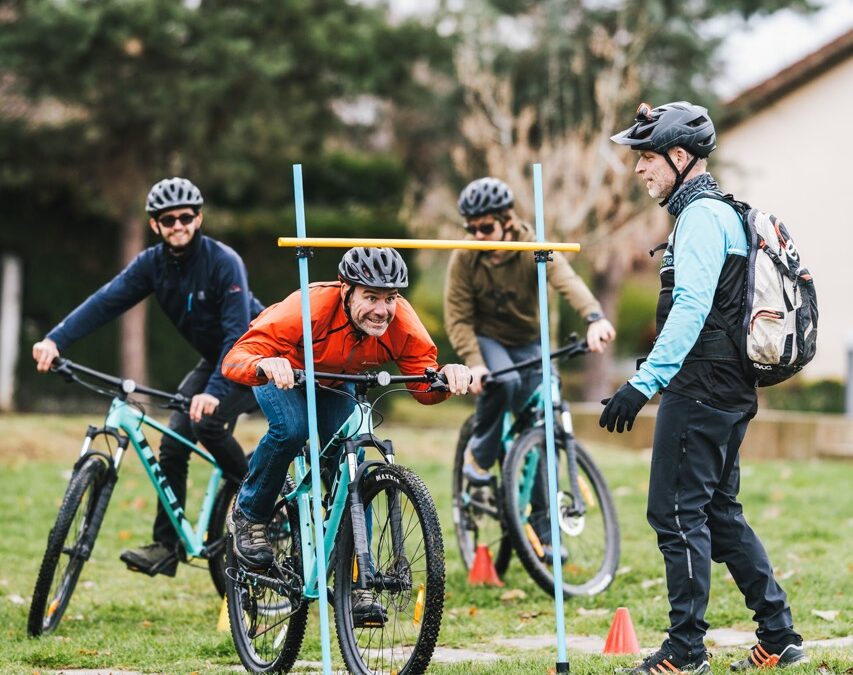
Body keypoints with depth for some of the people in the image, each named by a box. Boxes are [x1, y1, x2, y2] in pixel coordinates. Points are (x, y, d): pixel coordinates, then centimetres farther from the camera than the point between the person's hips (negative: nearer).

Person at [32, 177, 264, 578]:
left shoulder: (224, 262, -26)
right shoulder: (153, 264, -8)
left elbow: (238, 332, -33)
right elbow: (104, 302, -17)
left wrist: (214, 391, -45)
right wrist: (55, 340, -32)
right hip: (214, 360, 7)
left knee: (207, 421, -29)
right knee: (173, 443, -7)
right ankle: (166, 547, -3)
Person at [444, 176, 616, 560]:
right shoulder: (464, 259, -16)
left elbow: (567, 280, -38)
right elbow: (458, 318, -14)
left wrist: (594, 318, -58)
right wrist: (474, 363, -31)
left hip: (527, 344, 1)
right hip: (486, 339, -1)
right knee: (503, 381, -38)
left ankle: (543, 528, 7)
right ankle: (480, 454, -13)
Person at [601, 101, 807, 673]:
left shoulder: (703, 216, -14)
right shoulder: (719, 212, 18)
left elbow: (691, 308, -25)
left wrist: (643, 383, -30)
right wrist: (654, 376, 27)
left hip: (701, 390, -10)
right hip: (727, 390, 10)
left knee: (677, 514, -5)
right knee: (719, 513, 15)